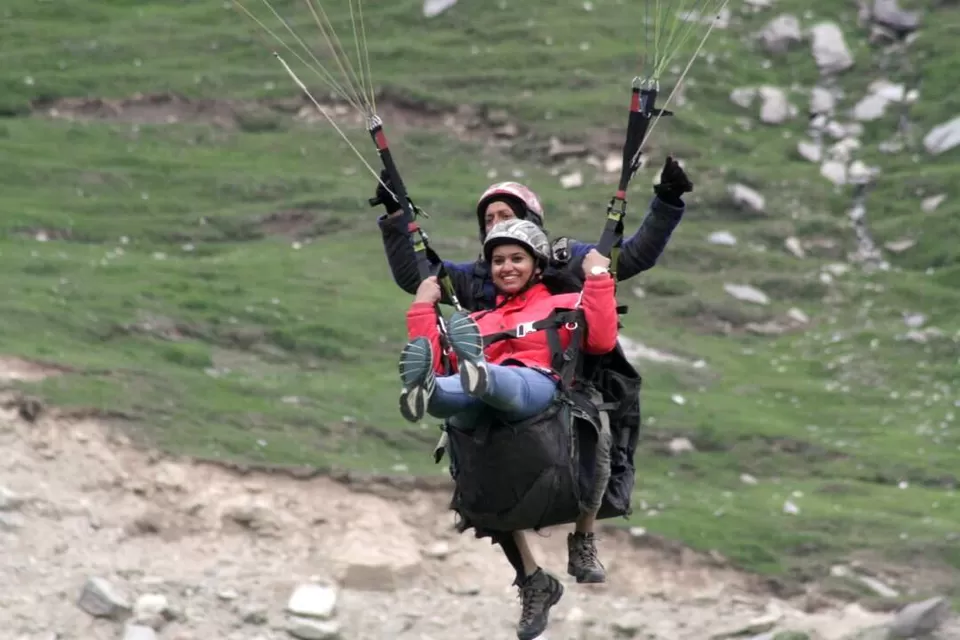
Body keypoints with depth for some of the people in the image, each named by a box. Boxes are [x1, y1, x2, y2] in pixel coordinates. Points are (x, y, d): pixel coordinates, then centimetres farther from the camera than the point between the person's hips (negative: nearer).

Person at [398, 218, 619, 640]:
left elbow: (602, 340, 7)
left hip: (536, 387, -4)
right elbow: (435, 359, 25)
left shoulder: (563, 305, 30)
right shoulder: (477, 321, 42)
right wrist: (423, 308, 31)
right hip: (483, 407, 4)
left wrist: (598, 279, 9)